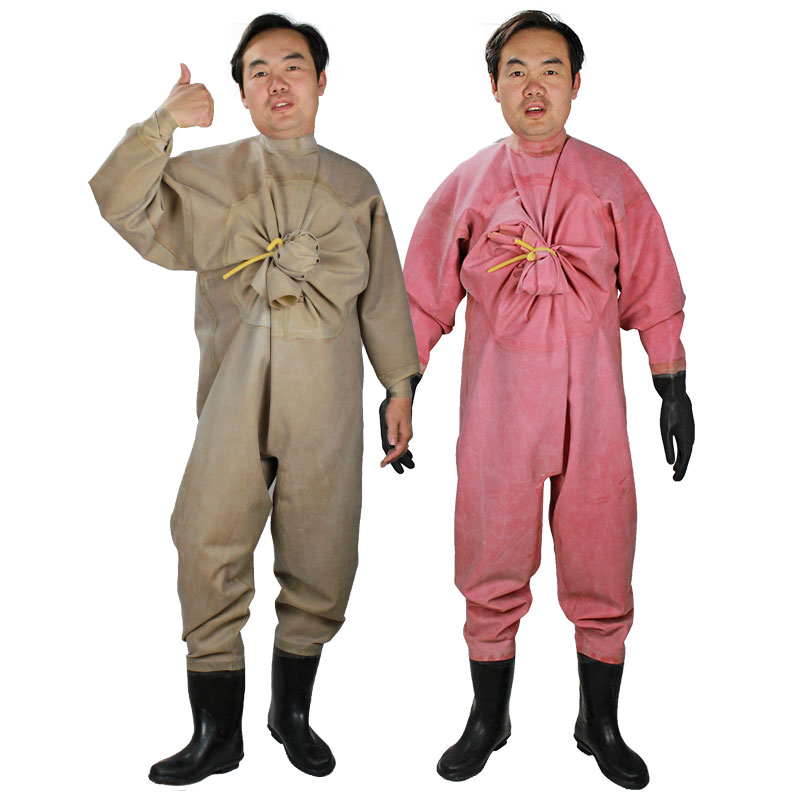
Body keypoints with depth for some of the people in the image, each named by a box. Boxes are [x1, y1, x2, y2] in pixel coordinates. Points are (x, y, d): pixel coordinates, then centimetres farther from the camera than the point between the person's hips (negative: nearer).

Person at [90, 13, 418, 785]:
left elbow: (383, 294, 14)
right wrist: (163, 124, -9)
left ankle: (292, 711, 25)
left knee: (321, 555, 5)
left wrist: (400, 385, 11)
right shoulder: (207, 174, 12)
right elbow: (120, 204, -1)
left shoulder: (353, 186, 15)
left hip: (326, 396, 1)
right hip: (235, 388, -1)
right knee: (210, 547, -5)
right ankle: (216, 731, 11)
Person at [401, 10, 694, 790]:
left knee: (601, 575, 8)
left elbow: (652, 295, 7)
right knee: (493, 574, 8)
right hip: (496, 411, 0)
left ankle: (600, 725, 29)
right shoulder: (465, 186, 4)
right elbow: (421, 301, 6)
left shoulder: (612, 182, 4)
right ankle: (487, 719, 29)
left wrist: (674, 392, 4)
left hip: (594, 412, 1)